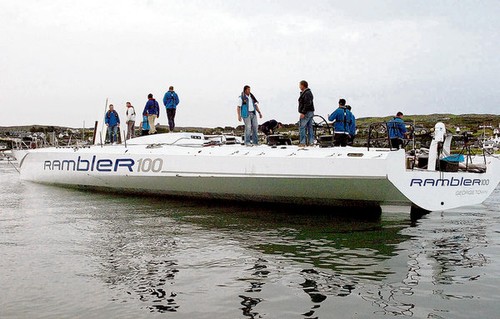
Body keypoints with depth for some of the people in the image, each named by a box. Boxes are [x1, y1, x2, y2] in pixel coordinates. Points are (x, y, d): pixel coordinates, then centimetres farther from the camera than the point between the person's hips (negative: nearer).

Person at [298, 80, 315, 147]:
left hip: (306, 113, -11)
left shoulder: (306, 94, -16)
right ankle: (311, 142, 14)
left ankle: (302, 142, -9)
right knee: (309, 127, 11)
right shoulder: (309, 92, 18)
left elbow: (307, 104, -23)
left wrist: (303, 113, -24)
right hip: (310, 112, 11)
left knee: (302, 127, -8)